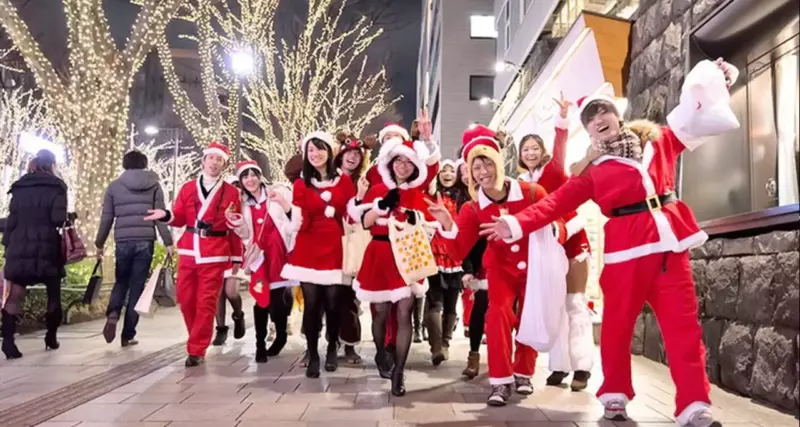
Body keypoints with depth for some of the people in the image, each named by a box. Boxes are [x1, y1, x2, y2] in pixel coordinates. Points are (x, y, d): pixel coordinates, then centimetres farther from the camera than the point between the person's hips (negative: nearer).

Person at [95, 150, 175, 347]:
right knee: (137, 287, 5)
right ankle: (128, 335, 7)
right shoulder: (154, 185, 6)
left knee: (121, 282, 19)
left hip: (123, 241, 1)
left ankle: (112, 314, -9)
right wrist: (168, 243, 1)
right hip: (145, 241, -1)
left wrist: (99, 244, 17)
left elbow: (106, 218, 8)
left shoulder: (114, 186, 8)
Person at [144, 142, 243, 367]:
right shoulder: (187, 188, 10)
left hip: (215, 255, -3)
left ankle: (197, 350, 6)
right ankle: (200, 337, 29)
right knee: (185, 299, 8)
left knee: (206, 302, -2)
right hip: (188, 251, 3)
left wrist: (237, 258, 1)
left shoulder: (231, 192, 2)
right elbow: (181, 218, 7)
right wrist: (167, 215, -16)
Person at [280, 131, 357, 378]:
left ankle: (332, 349, 25)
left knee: (333, 303, 2)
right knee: (311, 304, 0)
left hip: (334, 249, 0)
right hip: (308, 250, 0)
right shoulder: (300, 185, 4)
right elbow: (298, 224, -2)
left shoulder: (344, 182, 7)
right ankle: (313, 356, 14)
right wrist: (285, 205, -19)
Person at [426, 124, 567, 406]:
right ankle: (501, 380, -9)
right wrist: (447, 224, -33)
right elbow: (458, 252, -18)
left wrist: (551, 229, -33)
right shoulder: (472, 209, -13)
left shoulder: (532, 192, -17)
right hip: (501, 267, 0)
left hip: (535, 267, 0)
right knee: (498, 313, -20)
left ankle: (523, 374, 32)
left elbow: (558, 225, -9)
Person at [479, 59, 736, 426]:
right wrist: (517, 224, -7)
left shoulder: (655, 139, 14)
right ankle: (614, 396, 17)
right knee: (618, 323, 2)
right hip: (626, 246, -1)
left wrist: (717, 83, 12)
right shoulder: (592, 169, 9)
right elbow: (558, 202, 2)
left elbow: (693, 120, 24)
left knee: (682, 322, -2)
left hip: (669, 237, 2)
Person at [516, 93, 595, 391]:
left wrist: (562, 118, -33)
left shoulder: (554, 168, -1)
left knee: (575, 303, -3)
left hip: (571, 239, -4)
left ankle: (582, 366, 1)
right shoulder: (523, 183, 9)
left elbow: (560, 147, -19)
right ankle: (559, 365, 12)